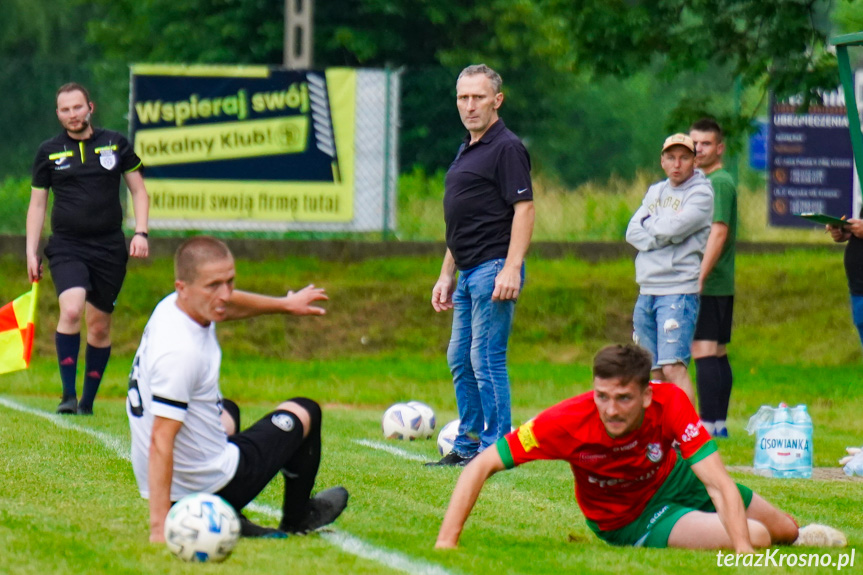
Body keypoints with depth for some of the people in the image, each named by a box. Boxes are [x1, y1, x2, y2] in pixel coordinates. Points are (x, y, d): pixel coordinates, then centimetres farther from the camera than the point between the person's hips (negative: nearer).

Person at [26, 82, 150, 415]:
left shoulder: (115, 144, 6)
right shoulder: (49, 152, 5)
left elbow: (138, 190, 12)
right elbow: (37, 204, 11)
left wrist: (140, 232, -1)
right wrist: (31, 253, 5)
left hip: (109, 247, 1)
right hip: (66, 247, -1)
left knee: (99, 326, 5)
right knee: (71, 310, -24)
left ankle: (88, 401, 19)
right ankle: (68, 395, -19)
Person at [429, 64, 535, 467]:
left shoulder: (506, 148, -9)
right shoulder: (466, 150, 19)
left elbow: (524, 210, -17)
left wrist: (511, 269, -24)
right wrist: (446, 275, 22)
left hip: (494, 268, -10)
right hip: (469, 273, 10)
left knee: (486, 358, -10)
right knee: (460, 360, 13)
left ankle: (496, 447, -6)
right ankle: (467, 445, 20)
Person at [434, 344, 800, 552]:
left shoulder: (670, 403, -34)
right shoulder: (569, 422, -37)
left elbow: (719, 485, -37)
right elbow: (480, 467, -32)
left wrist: (743, 550, -51)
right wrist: (446, 541, -42)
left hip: (673, 478, 3)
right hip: (629, 521, -3)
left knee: (786, 531, 14)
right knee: (757, 537, -19)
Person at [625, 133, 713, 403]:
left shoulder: (701, 193, -3)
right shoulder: (655, 192, 18)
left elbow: (672, 228, -16)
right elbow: (632, 232, 7)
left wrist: (648, 223, 4)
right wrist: (661, 237, -9)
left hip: (679, 291, -7)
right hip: (647, 291, 7)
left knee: (673, 367, -18)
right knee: (654, 372, 7)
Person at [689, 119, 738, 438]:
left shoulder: (719, 182, -12)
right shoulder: (703, 181, 18)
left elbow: (718, 233, -20)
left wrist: (699, 277, -23)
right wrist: (698, 278, 21)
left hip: (709, 284, -10)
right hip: (721, 284, 10)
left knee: (704, 352, -12)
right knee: (717, 353, 11)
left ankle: (708, 423, -15)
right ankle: (720, 423, 14)